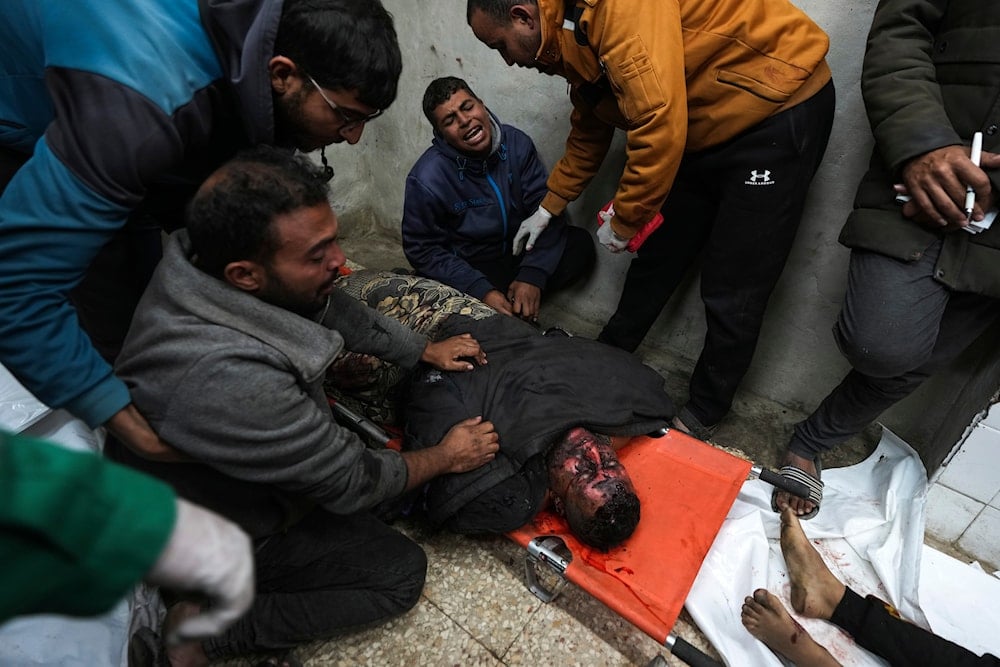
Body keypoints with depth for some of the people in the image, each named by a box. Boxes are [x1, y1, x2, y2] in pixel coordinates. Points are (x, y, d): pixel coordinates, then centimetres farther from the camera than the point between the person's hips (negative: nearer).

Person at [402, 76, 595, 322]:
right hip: (470, 267, -4)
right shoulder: (426, 180, -22)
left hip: (520, 251, 4)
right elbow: (424, 250, -16)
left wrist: (532, 276, -24)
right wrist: (482, 291, -26)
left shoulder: (516, 143, -11)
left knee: (581, 244, -14)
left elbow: (544, 208, -11)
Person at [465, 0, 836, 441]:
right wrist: (548, 208, 25)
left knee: (731, 296, -4)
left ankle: (702, 415, 15)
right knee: (655, 259, 14)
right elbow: (587, 134, 20)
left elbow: (660, 126, -31)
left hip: (778, 111, -8)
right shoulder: (572, 42, 6)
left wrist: (622, 222, -17)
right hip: (703, 132, 9)